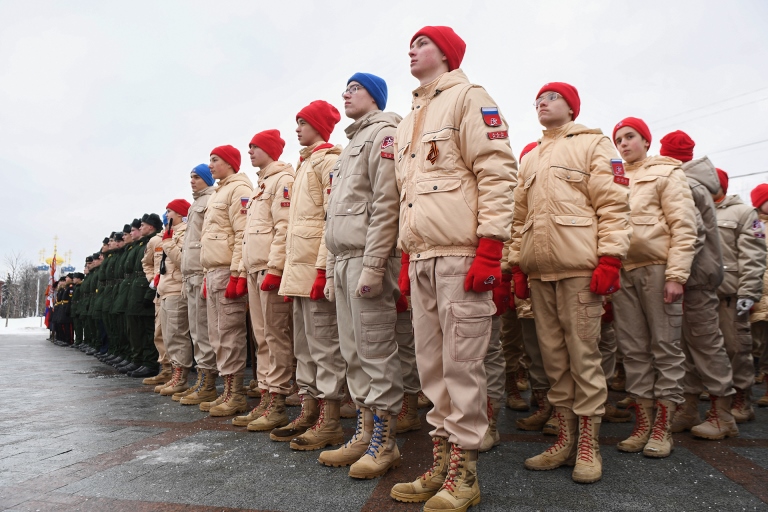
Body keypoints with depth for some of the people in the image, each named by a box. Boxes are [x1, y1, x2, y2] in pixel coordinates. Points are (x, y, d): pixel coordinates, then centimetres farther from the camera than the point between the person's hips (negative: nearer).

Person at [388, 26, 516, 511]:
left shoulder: (469, 98, 3)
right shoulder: (409, 121, 27)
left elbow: (498, 172, -9)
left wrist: (490, 248, -18)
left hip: (461, 254, -8)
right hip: (421, 258, 8)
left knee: (462, 363, -4)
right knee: (431, 362, 8)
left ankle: (464, 473, 8)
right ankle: (442, 459, 19)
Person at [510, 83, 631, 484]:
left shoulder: (593, 144, 7)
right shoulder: (530, 159, 24)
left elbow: (613, 204, -3)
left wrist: (610, 258, -13)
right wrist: (517, 264, 13)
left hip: (579, 268, -5)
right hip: (539, 271, 6)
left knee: (583, 354, -3)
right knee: (553, 355, 7)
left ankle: (588, 446, 8)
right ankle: (565, 439, 17)